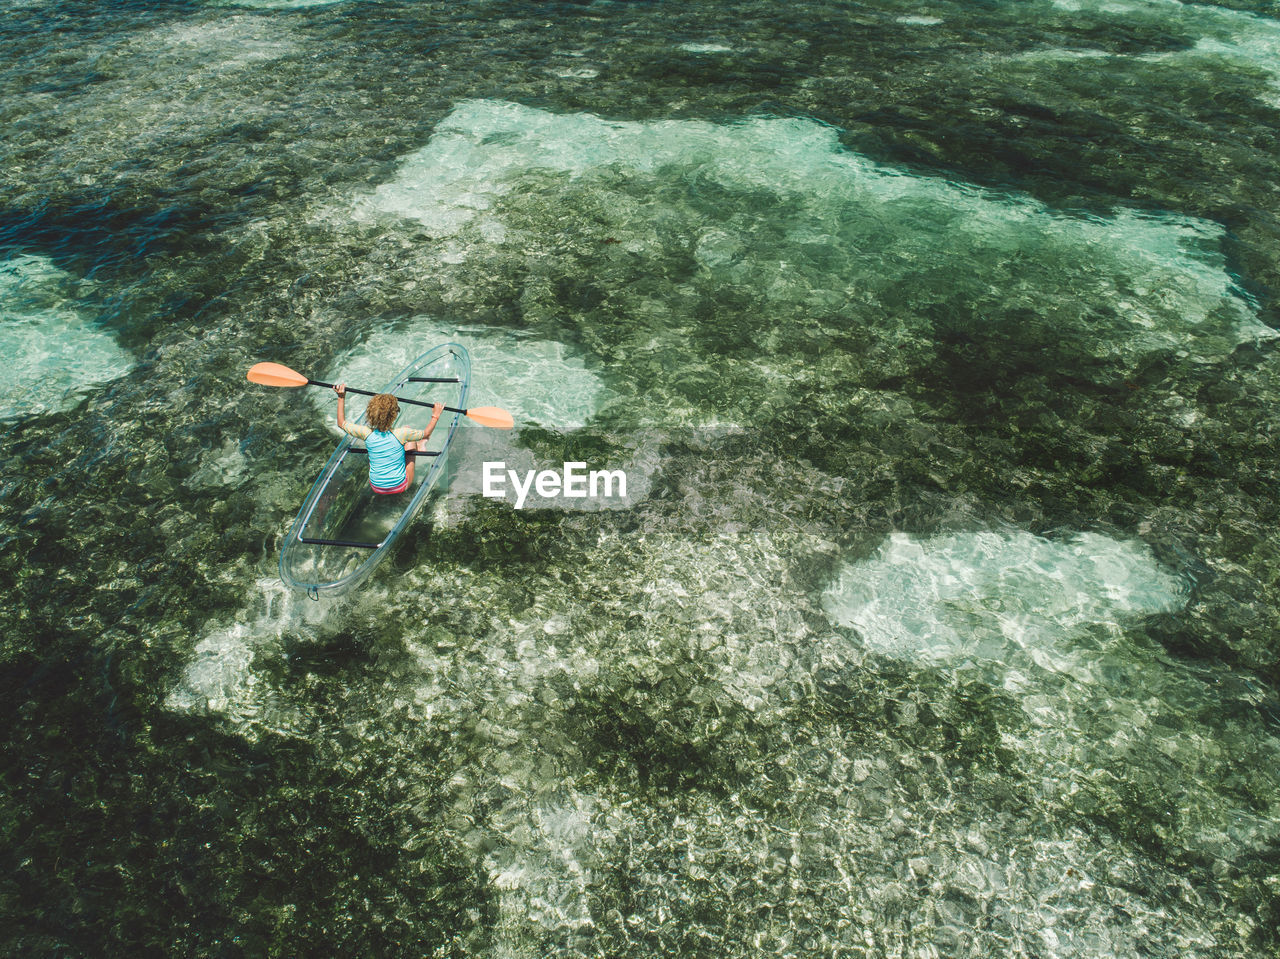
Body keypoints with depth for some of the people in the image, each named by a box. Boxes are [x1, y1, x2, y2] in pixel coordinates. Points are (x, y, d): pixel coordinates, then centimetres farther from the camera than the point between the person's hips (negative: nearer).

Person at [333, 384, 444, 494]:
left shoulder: (367, 434, -18)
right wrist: (436, 416, 8)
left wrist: (341, 397, 5)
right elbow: (426, 433, -6)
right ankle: (420, 446, 43)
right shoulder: (400, 434, -25)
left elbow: (341, 423, 1)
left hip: (376, 488, 3)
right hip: (400, 487, -2)